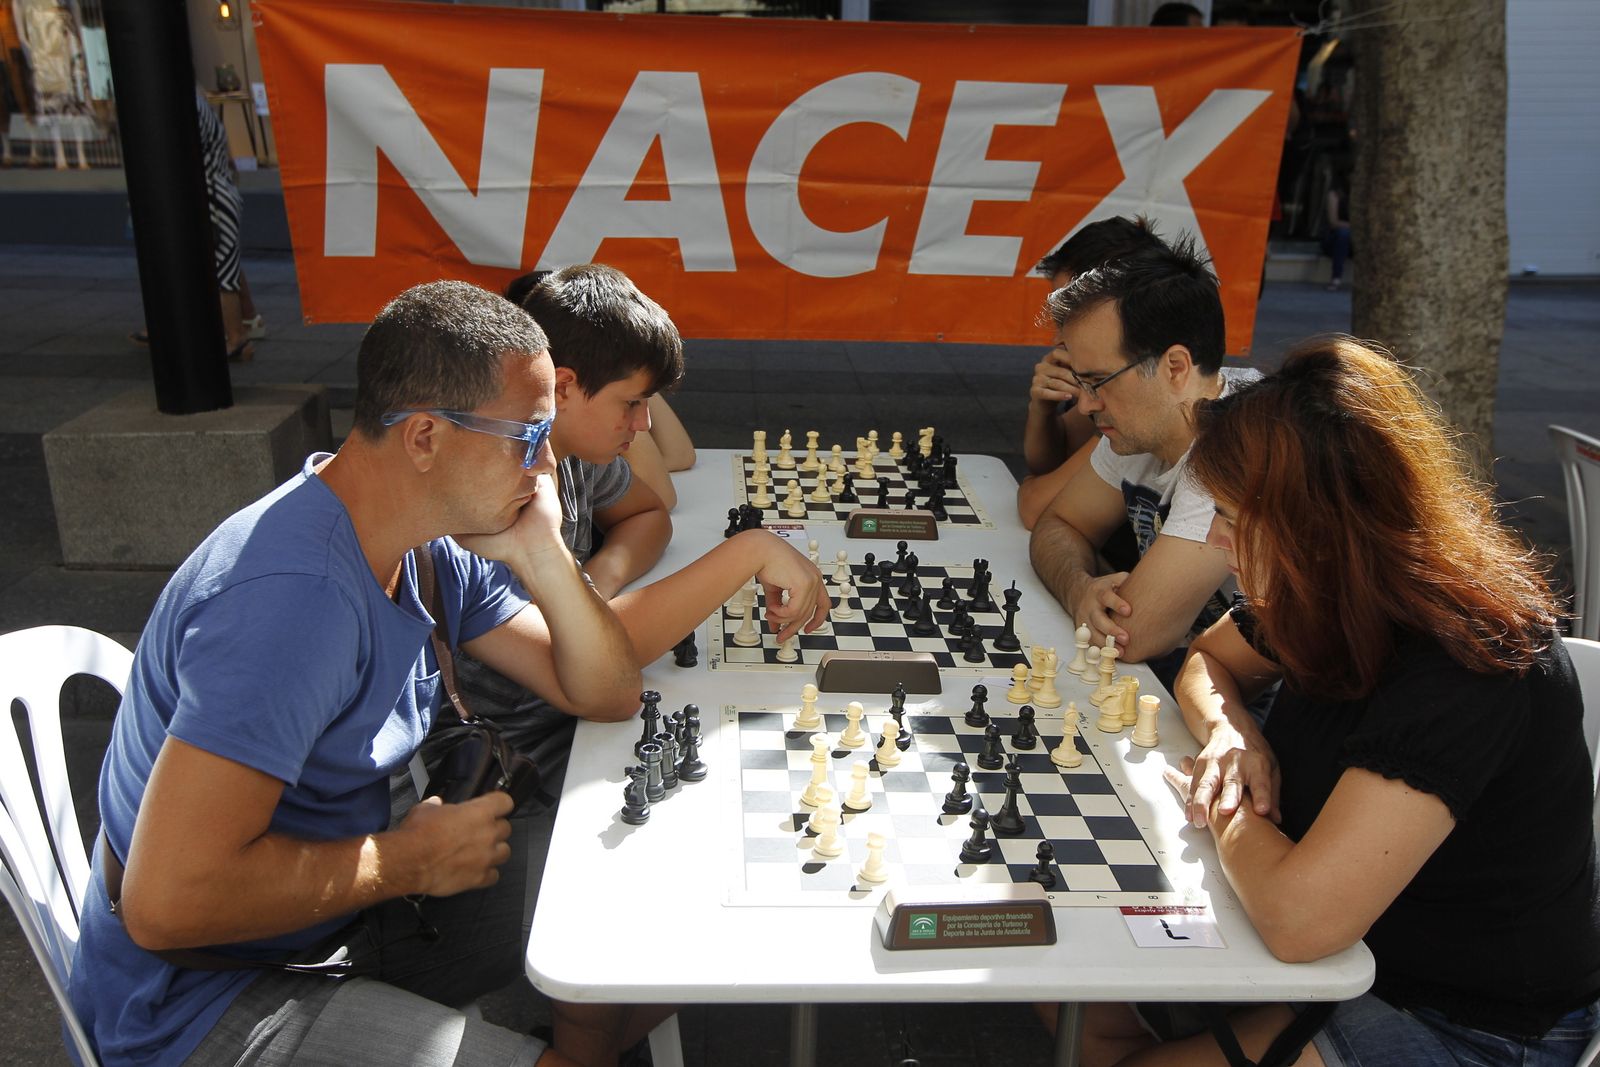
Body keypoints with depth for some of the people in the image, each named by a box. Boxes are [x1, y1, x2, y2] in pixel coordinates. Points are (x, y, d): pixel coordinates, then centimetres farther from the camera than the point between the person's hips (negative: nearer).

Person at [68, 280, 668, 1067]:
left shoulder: (434, 549, -3)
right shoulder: (296, 595, -31)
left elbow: (607, 696, 2)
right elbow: (168, 901, -33)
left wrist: (541, 555, -14)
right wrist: (410, 859, -21)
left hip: (344, 906, 8)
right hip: (201, 998, -8)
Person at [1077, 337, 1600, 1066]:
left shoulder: (1469, 667, -32)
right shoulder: (1330, 598, -8)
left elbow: (1297, 919, -39)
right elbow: (1206, 660, 12)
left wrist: (1220, 810, -19)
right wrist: (1230, 732, -11)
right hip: (1353, 945, 7)